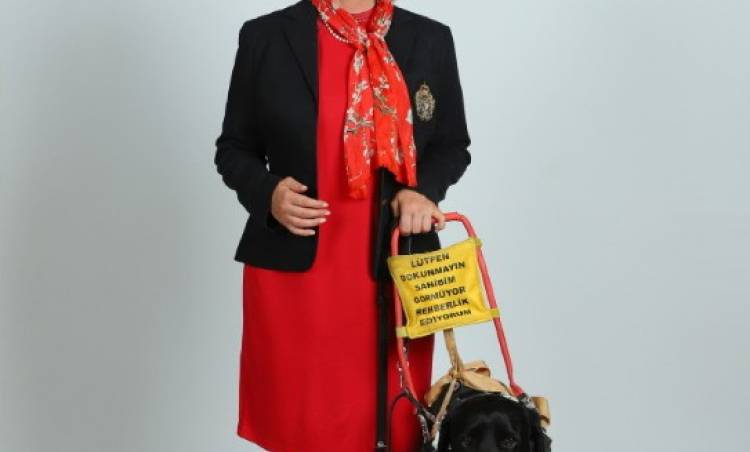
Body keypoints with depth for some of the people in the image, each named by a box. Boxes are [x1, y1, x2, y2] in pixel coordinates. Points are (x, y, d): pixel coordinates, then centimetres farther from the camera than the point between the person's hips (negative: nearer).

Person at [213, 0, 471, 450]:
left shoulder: (431, 40, 5)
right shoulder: (265, 37, 1)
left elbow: (452, 145, 13)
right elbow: (234, 147, 7)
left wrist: (424, 190, -7)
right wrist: (267, 192, -13)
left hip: (395, 269, 1)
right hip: (292, 269, -1)